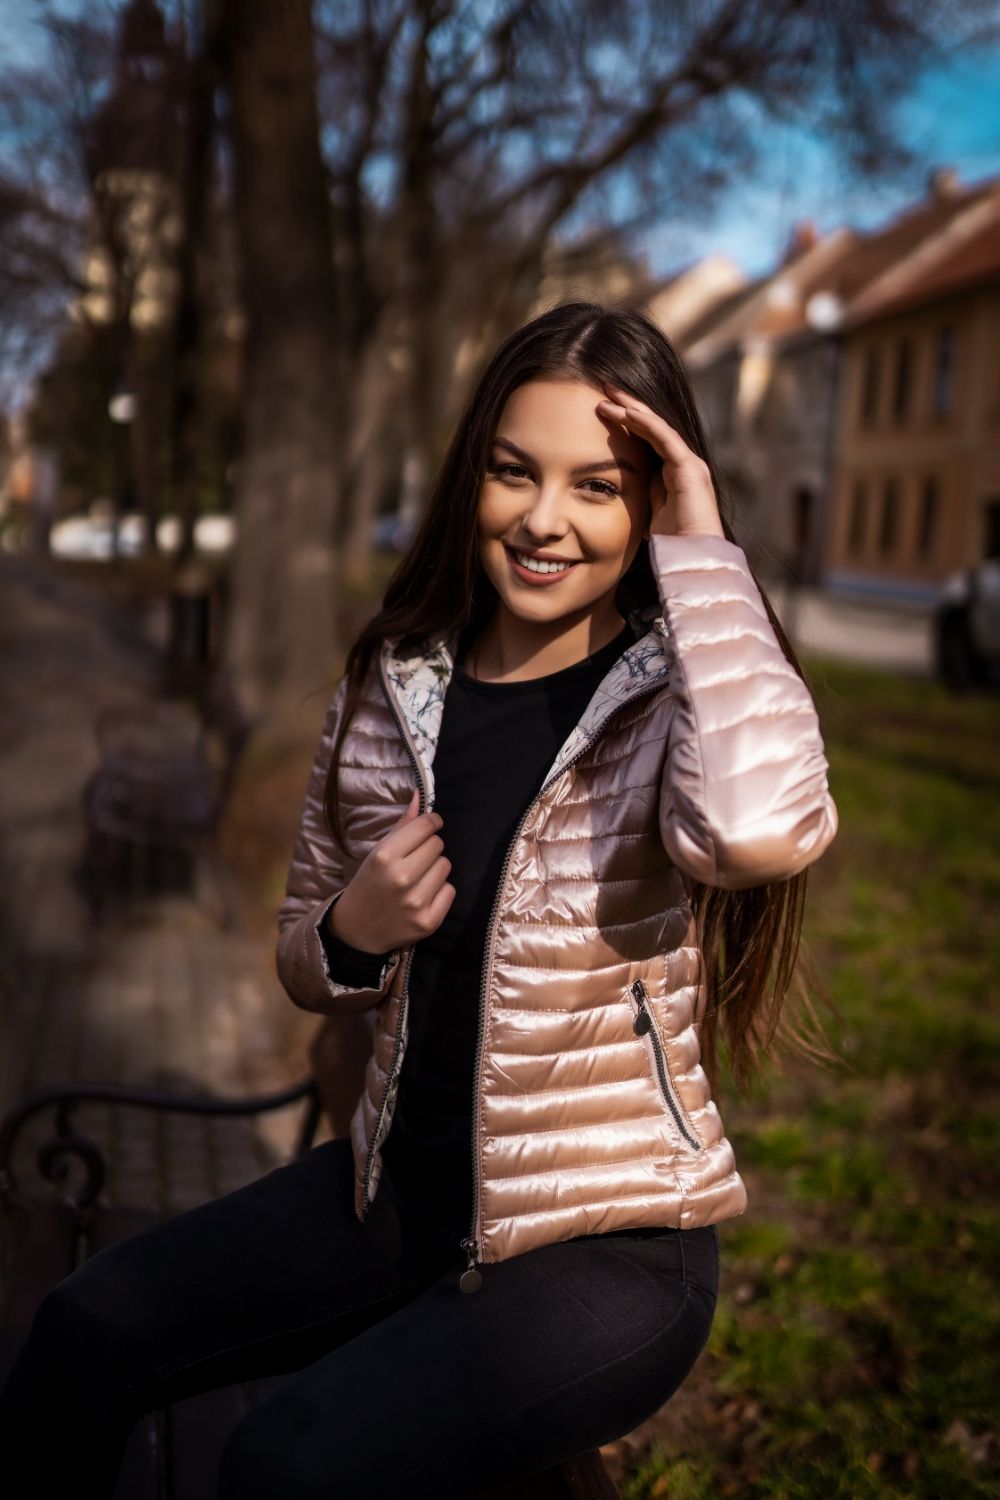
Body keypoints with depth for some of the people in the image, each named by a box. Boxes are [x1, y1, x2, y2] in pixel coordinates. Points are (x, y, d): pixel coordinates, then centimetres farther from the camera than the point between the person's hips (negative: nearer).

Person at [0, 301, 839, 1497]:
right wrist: (353, 933, -13)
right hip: (400, 1188, 5)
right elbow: (307, 965, 12)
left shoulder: (672, 706, -14)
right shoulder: (392, 689, 0)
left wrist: (700, 549, -28)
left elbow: (760, 826, -41)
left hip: (609, 1238, -5)